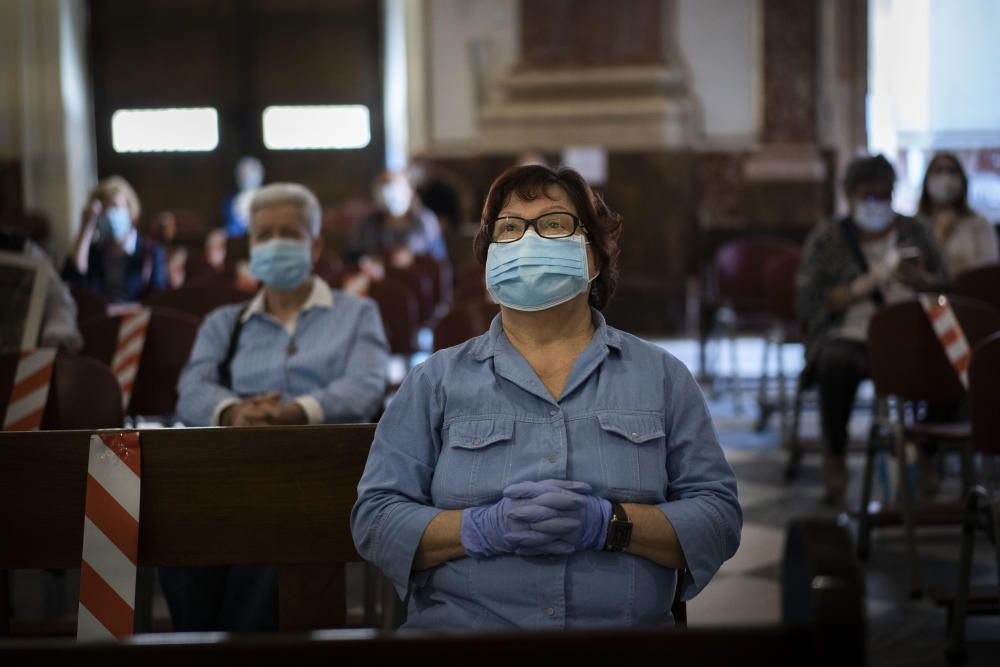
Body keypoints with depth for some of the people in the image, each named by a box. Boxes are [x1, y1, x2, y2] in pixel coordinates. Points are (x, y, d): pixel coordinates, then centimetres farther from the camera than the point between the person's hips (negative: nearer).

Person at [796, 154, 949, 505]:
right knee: (836, 361, -37)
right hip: (849, 336, -1)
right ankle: (835, 460, -21)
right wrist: (863, 287, -14)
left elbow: (946, 288, 12)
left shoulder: (914, 232, 14)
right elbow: (808, 302, -2)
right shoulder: (828, 237, 6)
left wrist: (920, 280, -11)